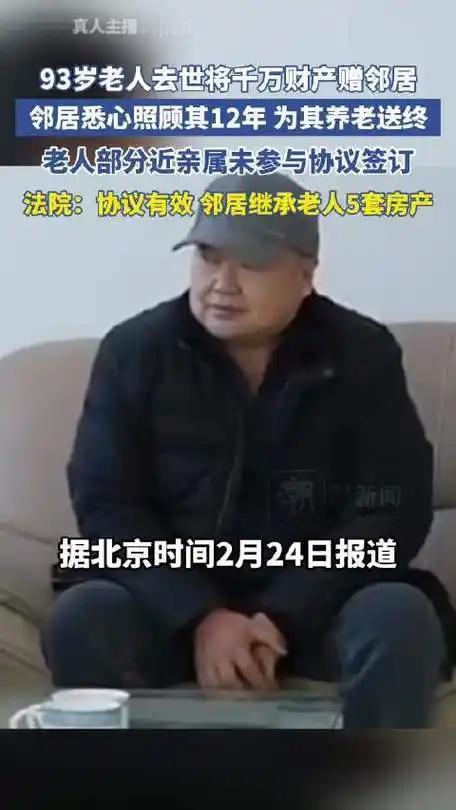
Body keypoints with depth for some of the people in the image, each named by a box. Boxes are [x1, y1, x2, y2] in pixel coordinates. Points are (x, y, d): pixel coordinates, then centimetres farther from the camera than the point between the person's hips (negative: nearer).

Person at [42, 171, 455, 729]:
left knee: (402, 616, -31)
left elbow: (391, 511, -10)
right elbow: (105, 506, -8)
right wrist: (200, 617, -22)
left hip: (314, 607, 0)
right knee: (79, 618, -29)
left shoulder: (363, 354, -4)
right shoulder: (135, 349, -3)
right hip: (176, 605, 1)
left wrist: (282, 618, -22)